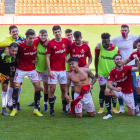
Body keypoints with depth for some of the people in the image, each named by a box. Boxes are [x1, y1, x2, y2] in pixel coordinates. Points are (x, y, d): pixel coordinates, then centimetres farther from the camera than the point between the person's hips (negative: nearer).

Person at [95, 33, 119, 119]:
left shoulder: (116, 49, -10)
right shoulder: (99, 47, -11)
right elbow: (96, 59, 2)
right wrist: (96, 72, 4)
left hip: (113, 73, 0)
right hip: (102, 73, 0)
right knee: (103, 90, 5)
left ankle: (114, 107, 19)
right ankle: (101, 107, 18)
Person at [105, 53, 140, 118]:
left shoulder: (127, 68, -16)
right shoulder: (113, 71, -10)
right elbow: (109, 84, -15)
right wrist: (115, 88, -37)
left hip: (128, 93, -1)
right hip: (119, 91, 1)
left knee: (131, 114, -3)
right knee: (107, 91, -31)